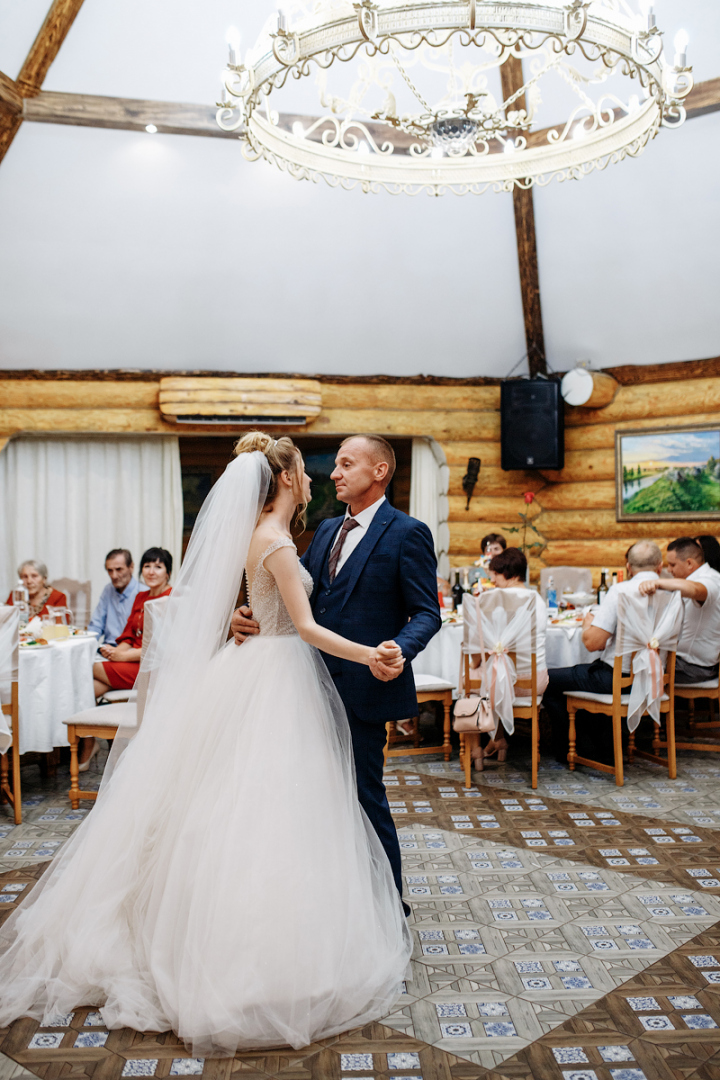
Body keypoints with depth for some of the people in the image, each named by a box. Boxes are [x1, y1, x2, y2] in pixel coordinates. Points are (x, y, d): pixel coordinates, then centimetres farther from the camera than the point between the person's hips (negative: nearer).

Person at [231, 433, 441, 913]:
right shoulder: (327, 529, 14)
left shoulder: (407, 533, -8)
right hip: (320, 683, 8)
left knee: (365, 793, 2)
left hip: (363, 685, -7)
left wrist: (400, 653, -30)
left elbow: (427, 613, -12)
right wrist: (248, 614, -9)